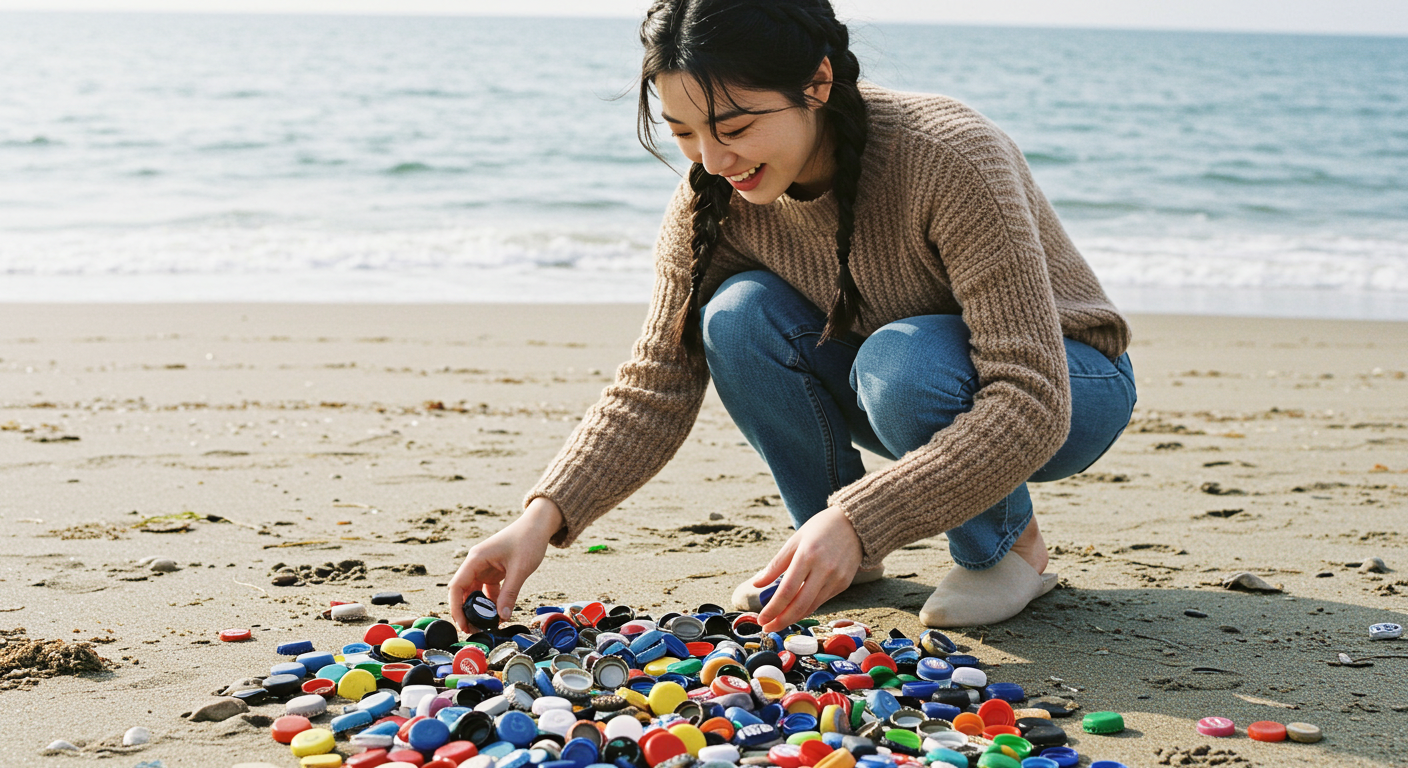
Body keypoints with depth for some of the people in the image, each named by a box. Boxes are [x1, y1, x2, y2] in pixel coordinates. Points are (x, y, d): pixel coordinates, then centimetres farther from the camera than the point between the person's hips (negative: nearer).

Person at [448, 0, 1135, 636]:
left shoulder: (951, 159, -33)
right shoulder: (712, 203, -17)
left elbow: (1030, 405, -37)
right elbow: (652, 393, -12)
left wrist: (856, 518, -45)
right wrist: (542, 517, -28)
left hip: (1068, 390, -4)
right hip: (893, 398, 4)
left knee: (899, 361, -36)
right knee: (739, 316, -23)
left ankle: (1005, 544, -7)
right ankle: (832, 553, -3)